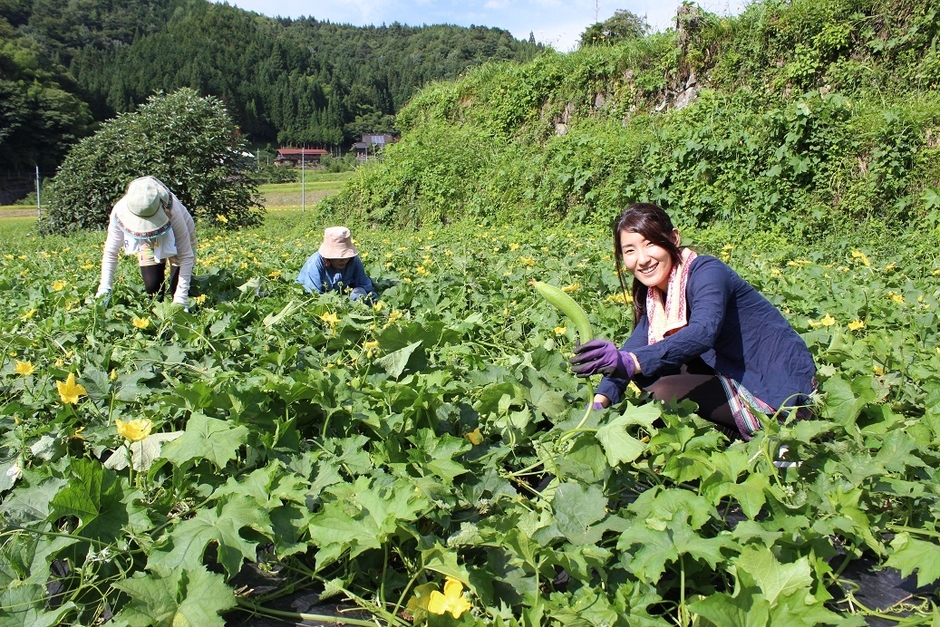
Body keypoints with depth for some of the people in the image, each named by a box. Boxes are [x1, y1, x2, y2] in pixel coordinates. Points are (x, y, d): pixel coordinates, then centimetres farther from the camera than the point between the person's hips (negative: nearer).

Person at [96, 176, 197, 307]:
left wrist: (180, 299, -38)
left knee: (177, 288, -13)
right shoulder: (120, 212, -33)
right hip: (148, 241, 2)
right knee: (152, 287, -8)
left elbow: (186, 256, -35)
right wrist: (104, 289, -30)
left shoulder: (172, 211, -41)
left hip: (179, 236, -2)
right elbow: (110, 253, -21)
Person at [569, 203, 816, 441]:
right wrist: (600, 400, -21)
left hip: (782, 391, -8)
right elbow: (637, 343, -5)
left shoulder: (707, 272, -22)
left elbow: (702, 333, -40)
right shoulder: (655, 291, 3)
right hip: (739, 377, 8)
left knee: (664, 390, -20)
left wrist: (630, 362, -54)